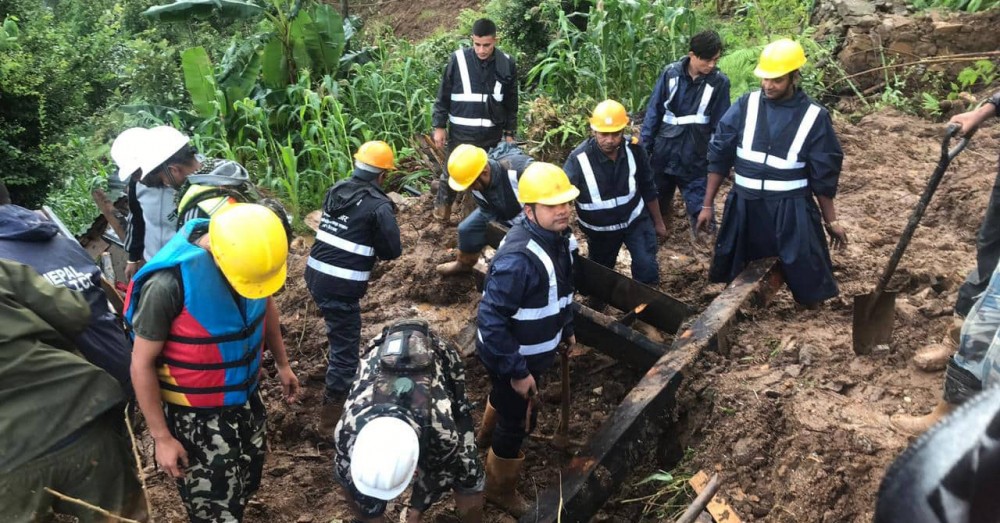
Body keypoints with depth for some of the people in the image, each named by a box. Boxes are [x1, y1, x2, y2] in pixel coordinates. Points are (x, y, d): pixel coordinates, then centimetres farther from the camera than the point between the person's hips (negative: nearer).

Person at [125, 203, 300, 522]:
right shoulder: (169, 283, -31)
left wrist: (282, 363, 16)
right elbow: (142, 364, -19)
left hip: (247, 399, 5)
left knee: (246, 486, 22)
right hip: (197, 418, -5)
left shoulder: (250, 252, -15)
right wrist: (161, 437, -14)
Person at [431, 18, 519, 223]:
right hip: (461, 132, -2)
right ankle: (441, 209, 29)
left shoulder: (507, 64, -2)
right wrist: (439, 126, -1)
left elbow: (511, 102, 8)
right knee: (452, 173, 8)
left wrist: (509, 132, 8)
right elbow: (443, 96, 0)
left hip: (492, 134, 2)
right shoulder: (458, 59, -8)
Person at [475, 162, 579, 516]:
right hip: (512, 356, -8)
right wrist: (517, 371, -27)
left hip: (532, 351, 8)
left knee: (503, 400, 33)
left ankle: (489, 435, 63)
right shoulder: (517, 259, -38)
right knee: (517, 423, 12)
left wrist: (566, 328, 17)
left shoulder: (559, 237, -9)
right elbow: (490, 321, -34)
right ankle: (500, 490, 38)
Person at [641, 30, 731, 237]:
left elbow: (720, 126, -5)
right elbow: (654, 111, -1)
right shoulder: (671, 73, -7)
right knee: (656, 203, 19)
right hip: (663, 153, 2)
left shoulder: (719, 82, -8)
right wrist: (644, 146, -1)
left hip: (695, 159, -2)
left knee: (700, 211, -4)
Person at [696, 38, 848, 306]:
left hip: (791, 212, -2)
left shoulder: (814, 117, -7)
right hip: (744, 207, 2)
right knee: (734, 275, 16)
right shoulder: (746, 105, -3)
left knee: (806, 281, 2)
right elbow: (719, 155, 1)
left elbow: (824, 175, 0)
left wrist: (831, 220, 5)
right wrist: (707, 204, 1)